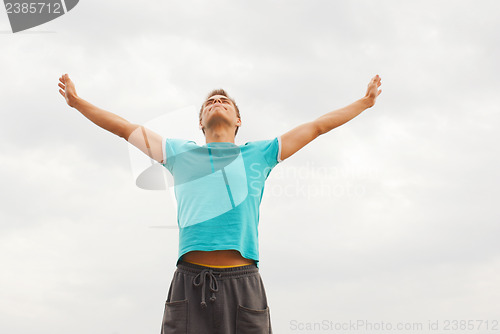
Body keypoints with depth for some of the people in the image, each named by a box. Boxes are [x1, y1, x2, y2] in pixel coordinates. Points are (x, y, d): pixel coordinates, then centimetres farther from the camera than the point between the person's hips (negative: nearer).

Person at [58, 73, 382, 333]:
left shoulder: (259, 154, 22)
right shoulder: (181, 153, 23)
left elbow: (317, 126, 30)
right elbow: (125, 128, 32)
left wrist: (365, 102, 37)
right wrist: (77, 101, 38)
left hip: (244, 281, 0)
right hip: (190, 280, 0)